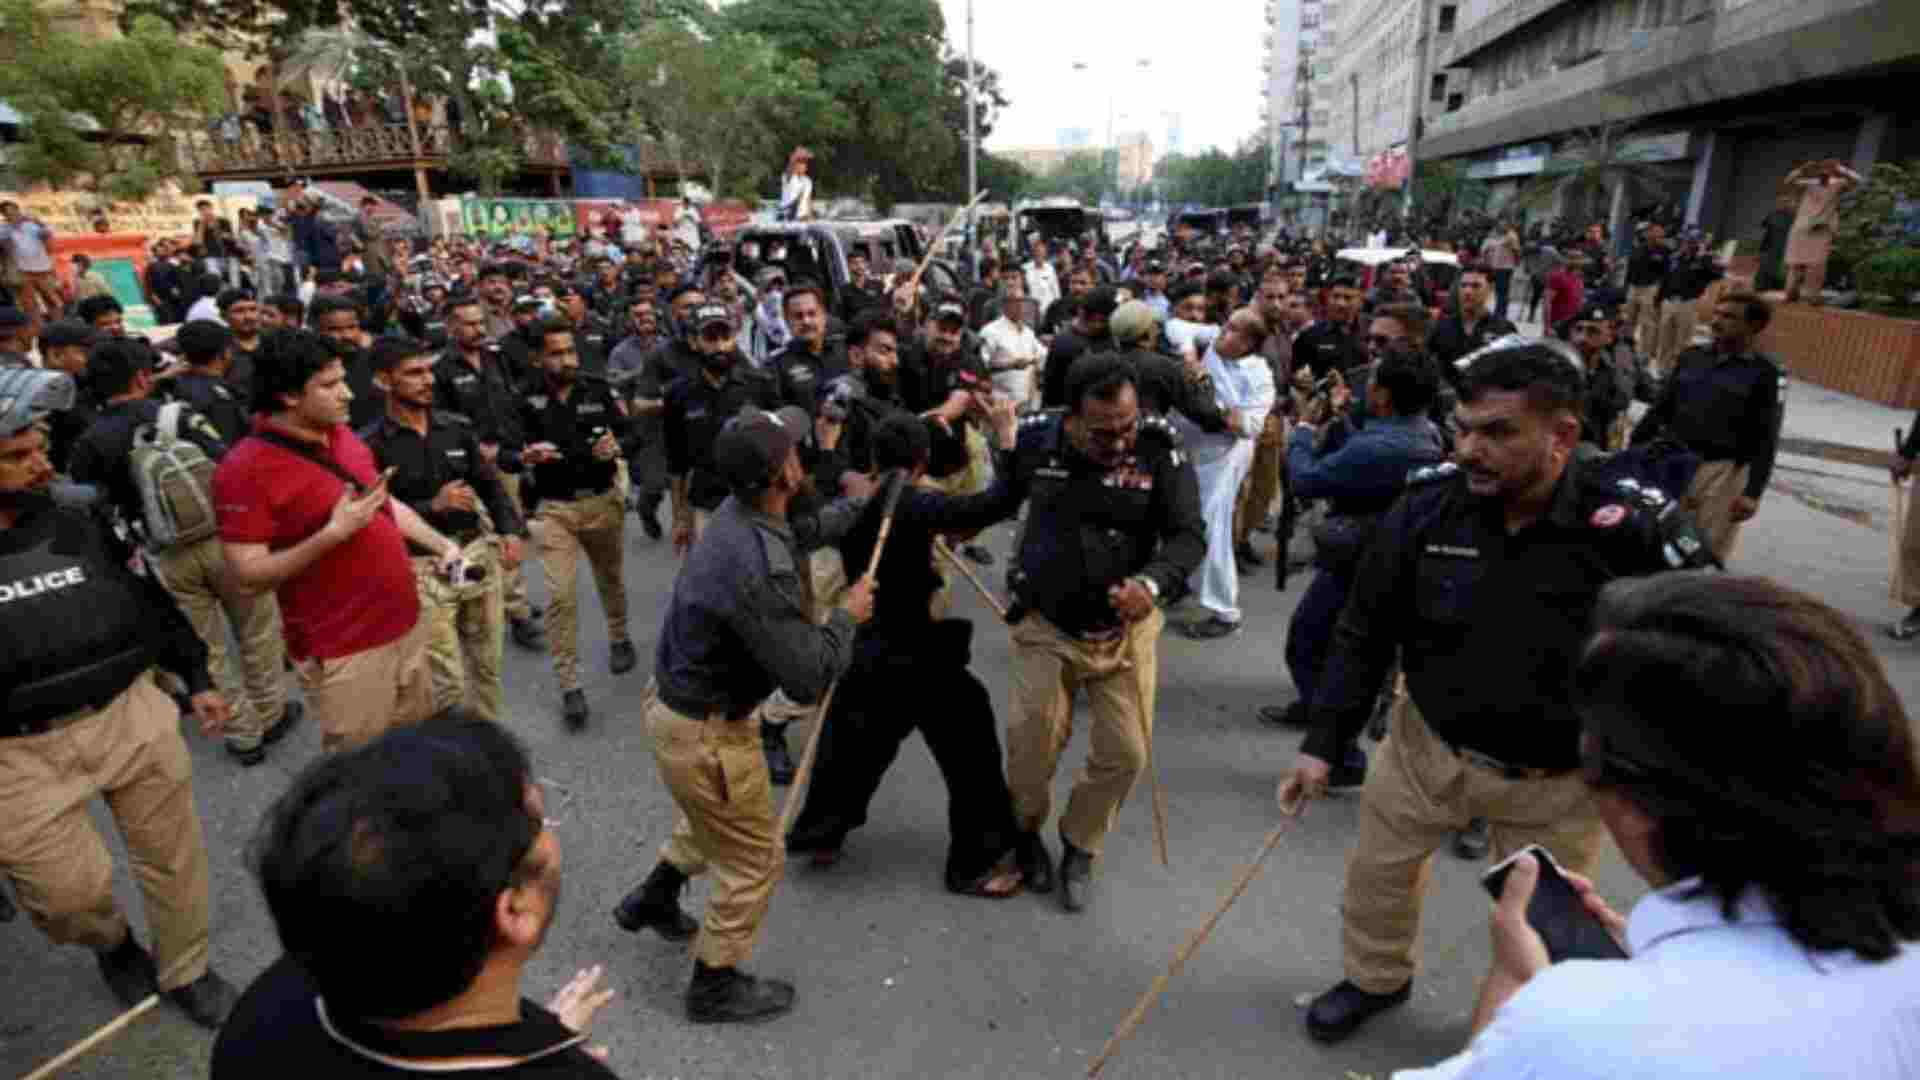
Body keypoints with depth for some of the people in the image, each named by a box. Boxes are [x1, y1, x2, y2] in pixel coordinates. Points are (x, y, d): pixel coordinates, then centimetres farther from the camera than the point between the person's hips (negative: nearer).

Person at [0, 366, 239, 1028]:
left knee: (173, 855, 12)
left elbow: (150, 602, 13)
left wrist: (197, 677, 12)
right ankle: (113, 944, 41)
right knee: (71, 892, 6)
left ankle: (186, 973, 34)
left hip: (133, 715, 3)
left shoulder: (75, 521, 3)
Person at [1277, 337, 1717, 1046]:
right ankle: (1376, 979, 50)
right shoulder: (1428, 503, -17)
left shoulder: (1637, 529, -24)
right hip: (1425, 743, 2)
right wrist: (1323, 743, -8)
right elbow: (1365, 634, -6)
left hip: (1558, 779, -2)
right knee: (1377, 873, 19)